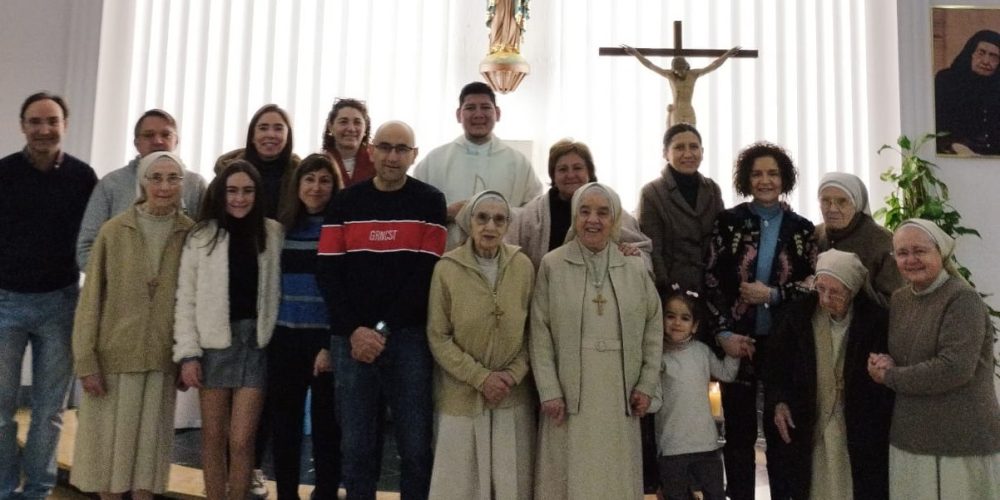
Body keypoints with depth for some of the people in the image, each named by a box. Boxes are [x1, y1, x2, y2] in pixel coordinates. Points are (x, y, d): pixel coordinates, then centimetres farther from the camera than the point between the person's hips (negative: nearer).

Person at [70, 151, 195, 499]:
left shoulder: (192, 234, -1)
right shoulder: (114, 230, -3)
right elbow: (91, 298, -3)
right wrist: (86, 359, -7)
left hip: (161, 357, 1)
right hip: (114, 353, 0)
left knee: (150, 440, 9)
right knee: (110, 439, 8)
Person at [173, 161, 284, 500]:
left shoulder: (273, 233, 4)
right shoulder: (202, 235, 1)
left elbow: (276, 290, 4)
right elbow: (186, 298, -1)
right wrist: (188, 353, -7)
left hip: (255, 343, 0)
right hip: (214, 344, 0)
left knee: (241, 441, -1)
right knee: (213, 438, 9)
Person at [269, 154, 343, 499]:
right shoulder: (283, 229, 10)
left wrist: (332, 345, -12)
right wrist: (268, 334, 6)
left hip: (326, 339, -4)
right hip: (285, 338, 4)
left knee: (326, 423, 5)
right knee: (284, 422, 9)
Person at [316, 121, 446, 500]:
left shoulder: (430, 202, 4)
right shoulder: (345, 202, 10)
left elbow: (426, 271, -4)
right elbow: (328, 271, 4)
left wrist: (383, 328, -9)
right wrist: (353, 329, -8)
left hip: (409, 336, -2)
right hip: (352, 337, 2)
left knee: (415, 445, 1)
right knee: (356, 445, 6)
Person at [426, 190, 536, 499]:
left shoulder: (523, 266, -4)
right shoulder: (447, 268, -11)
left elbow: (533, 329, 4)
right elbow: (437, 337, -8)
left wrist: (514, 374, -9)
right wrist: (480, 377, -13)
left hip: (513, 394, 2)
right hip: (462, 394, -2)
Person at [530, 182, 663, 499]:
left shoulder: (634, 268, 6)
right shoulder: (552, 265, -2)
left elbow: (653, 326, 10)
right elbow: (540, 335, -3)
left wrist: (647, 384, 4)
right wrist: (549, 391, -8)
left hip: (620, 395, 2)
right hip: (570, 394, -2)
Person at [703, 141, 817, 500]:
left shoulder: (802, 229, 5)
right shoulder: (728, 222, 1)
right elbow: (710, 281, -2)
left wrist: (773, 294, -13)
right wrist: (722, 332, -11)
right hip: (737, 341, -1)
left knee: (780, 429, 9)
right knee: (739, 431, 7)